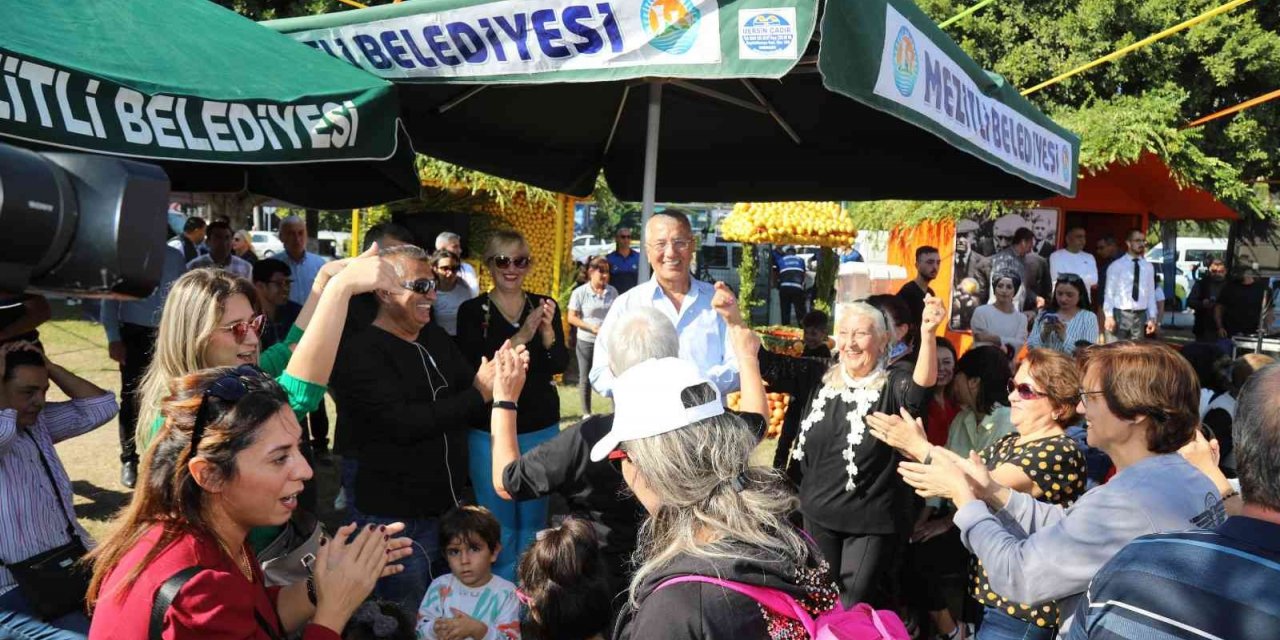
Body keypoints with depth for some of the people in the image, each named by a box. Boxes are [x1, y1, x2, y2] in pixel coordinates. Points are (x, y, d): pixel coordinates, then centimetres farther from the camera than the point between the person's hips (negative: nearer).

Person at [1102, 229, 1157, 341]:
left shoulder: (1148, 267, 8)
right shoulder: (1116, 265, -4)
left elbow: (1151, 294, 10)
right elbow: (1109, 292, -5)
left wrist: (1152, 317, 7)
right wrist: (1109, 316, -11)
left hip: (1140, 315, 4)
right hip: (1121, 314, -4)